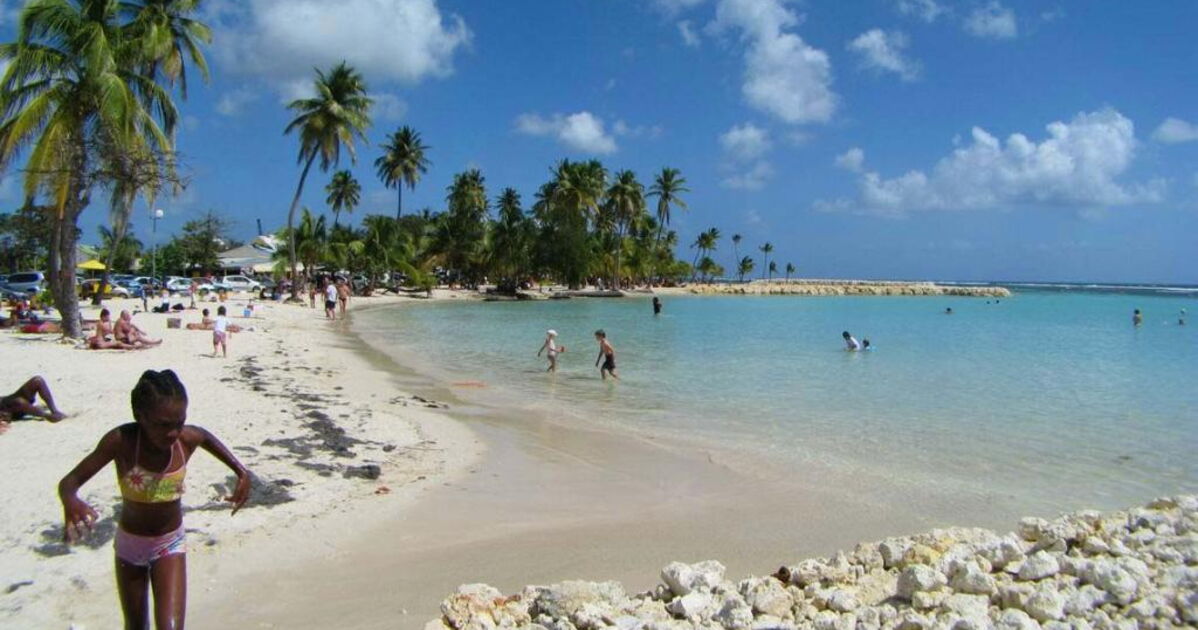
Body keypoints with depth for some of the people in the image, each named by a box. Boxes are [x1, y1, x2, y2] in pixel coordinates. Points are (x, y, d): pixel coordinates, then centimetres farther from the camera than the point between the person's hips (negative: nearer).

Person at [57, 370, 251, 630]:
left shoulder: (189, 438, -20)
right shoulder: (121, 441, -27)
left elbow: (208, 437, 4)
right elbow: (69, 481, -22)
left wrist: (242, 472, -8)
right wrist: (70, 502, -46)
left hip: (171, 543, 0)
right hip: (129, 542, 0)